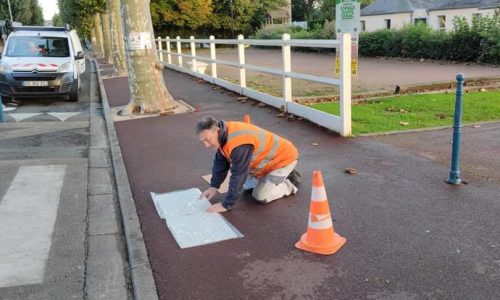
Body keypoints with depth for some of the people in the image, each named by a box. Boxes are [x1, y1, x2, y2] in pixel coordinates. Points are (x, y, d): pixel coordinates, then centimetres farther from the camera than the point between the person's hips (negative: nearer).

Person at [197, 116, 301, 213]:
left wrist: (226, 205, -28)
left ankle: (291, 183, 7)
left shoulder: (239, 143, -37)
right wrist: (213, 186, -3)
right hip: (269, 158, 9)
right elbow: (220, 163, 4)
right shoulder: (223, 134, -8)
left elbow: (238, 175, -34)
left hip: (283, 158, -9)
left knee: (261, 196, -12)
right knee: (248, 186, 13)